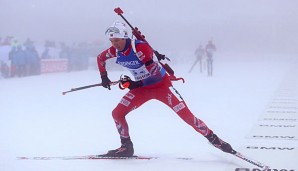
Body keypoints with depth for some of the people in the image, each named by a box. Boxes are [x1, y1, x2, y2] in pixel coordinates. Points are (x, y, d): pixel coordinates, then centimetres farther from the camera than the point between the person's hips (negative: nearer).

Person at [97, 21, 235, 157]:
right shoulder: (115, 51, -10)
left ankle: (213, 139, 0)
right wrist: (104, 77, 7)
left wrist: (135, 84, -34)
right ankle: (126, 148, 10)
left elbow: (155, 73, -29)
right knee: (117, 114, -7)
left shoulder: (140, 47, -28)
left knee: (186, 115, -13)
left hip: (161, 84, -6)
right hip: (142, 88, 6)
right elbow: (100, 58, 13)